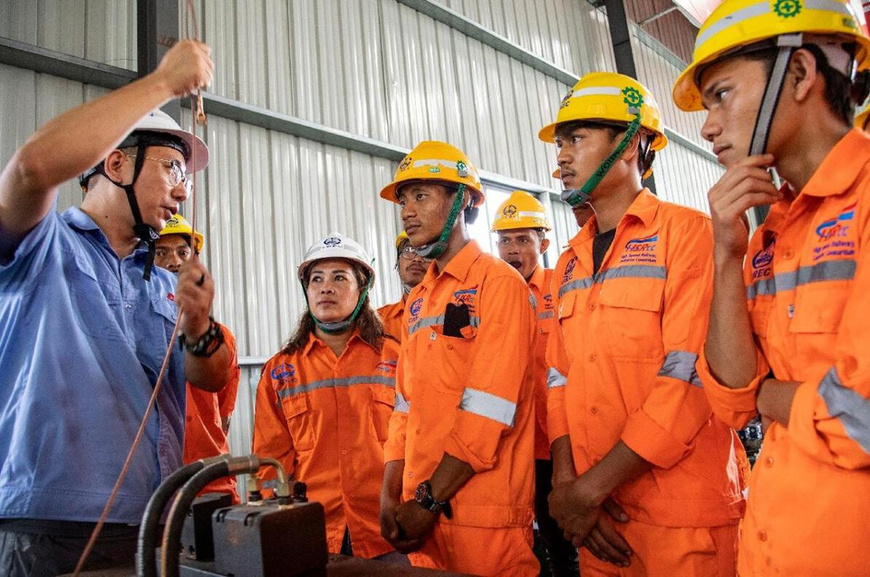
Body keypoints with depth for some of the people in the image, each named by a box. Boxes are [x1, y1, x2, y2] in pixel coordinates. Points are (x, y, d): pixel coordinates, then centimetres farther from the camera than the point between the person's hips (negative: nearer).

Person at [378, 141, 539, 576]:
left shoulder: (499, 282, -10)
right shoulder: (417, 299, 12)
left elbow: (488, 409, -17)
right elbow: (406, 404, 11)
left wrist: (429, 500, -14)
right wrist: (391, 495, 3)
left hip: (485, 512, -6)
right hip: (421, 508, 7)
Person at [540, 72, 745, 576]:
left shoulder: (687, 231, -9)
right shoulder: (570, 264, 11)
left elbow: (688, 377, -17)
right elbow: (560, 380, 9)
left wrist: (590, 488, -15)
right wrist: (566, 480, -5)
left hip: (683, 512, -6)